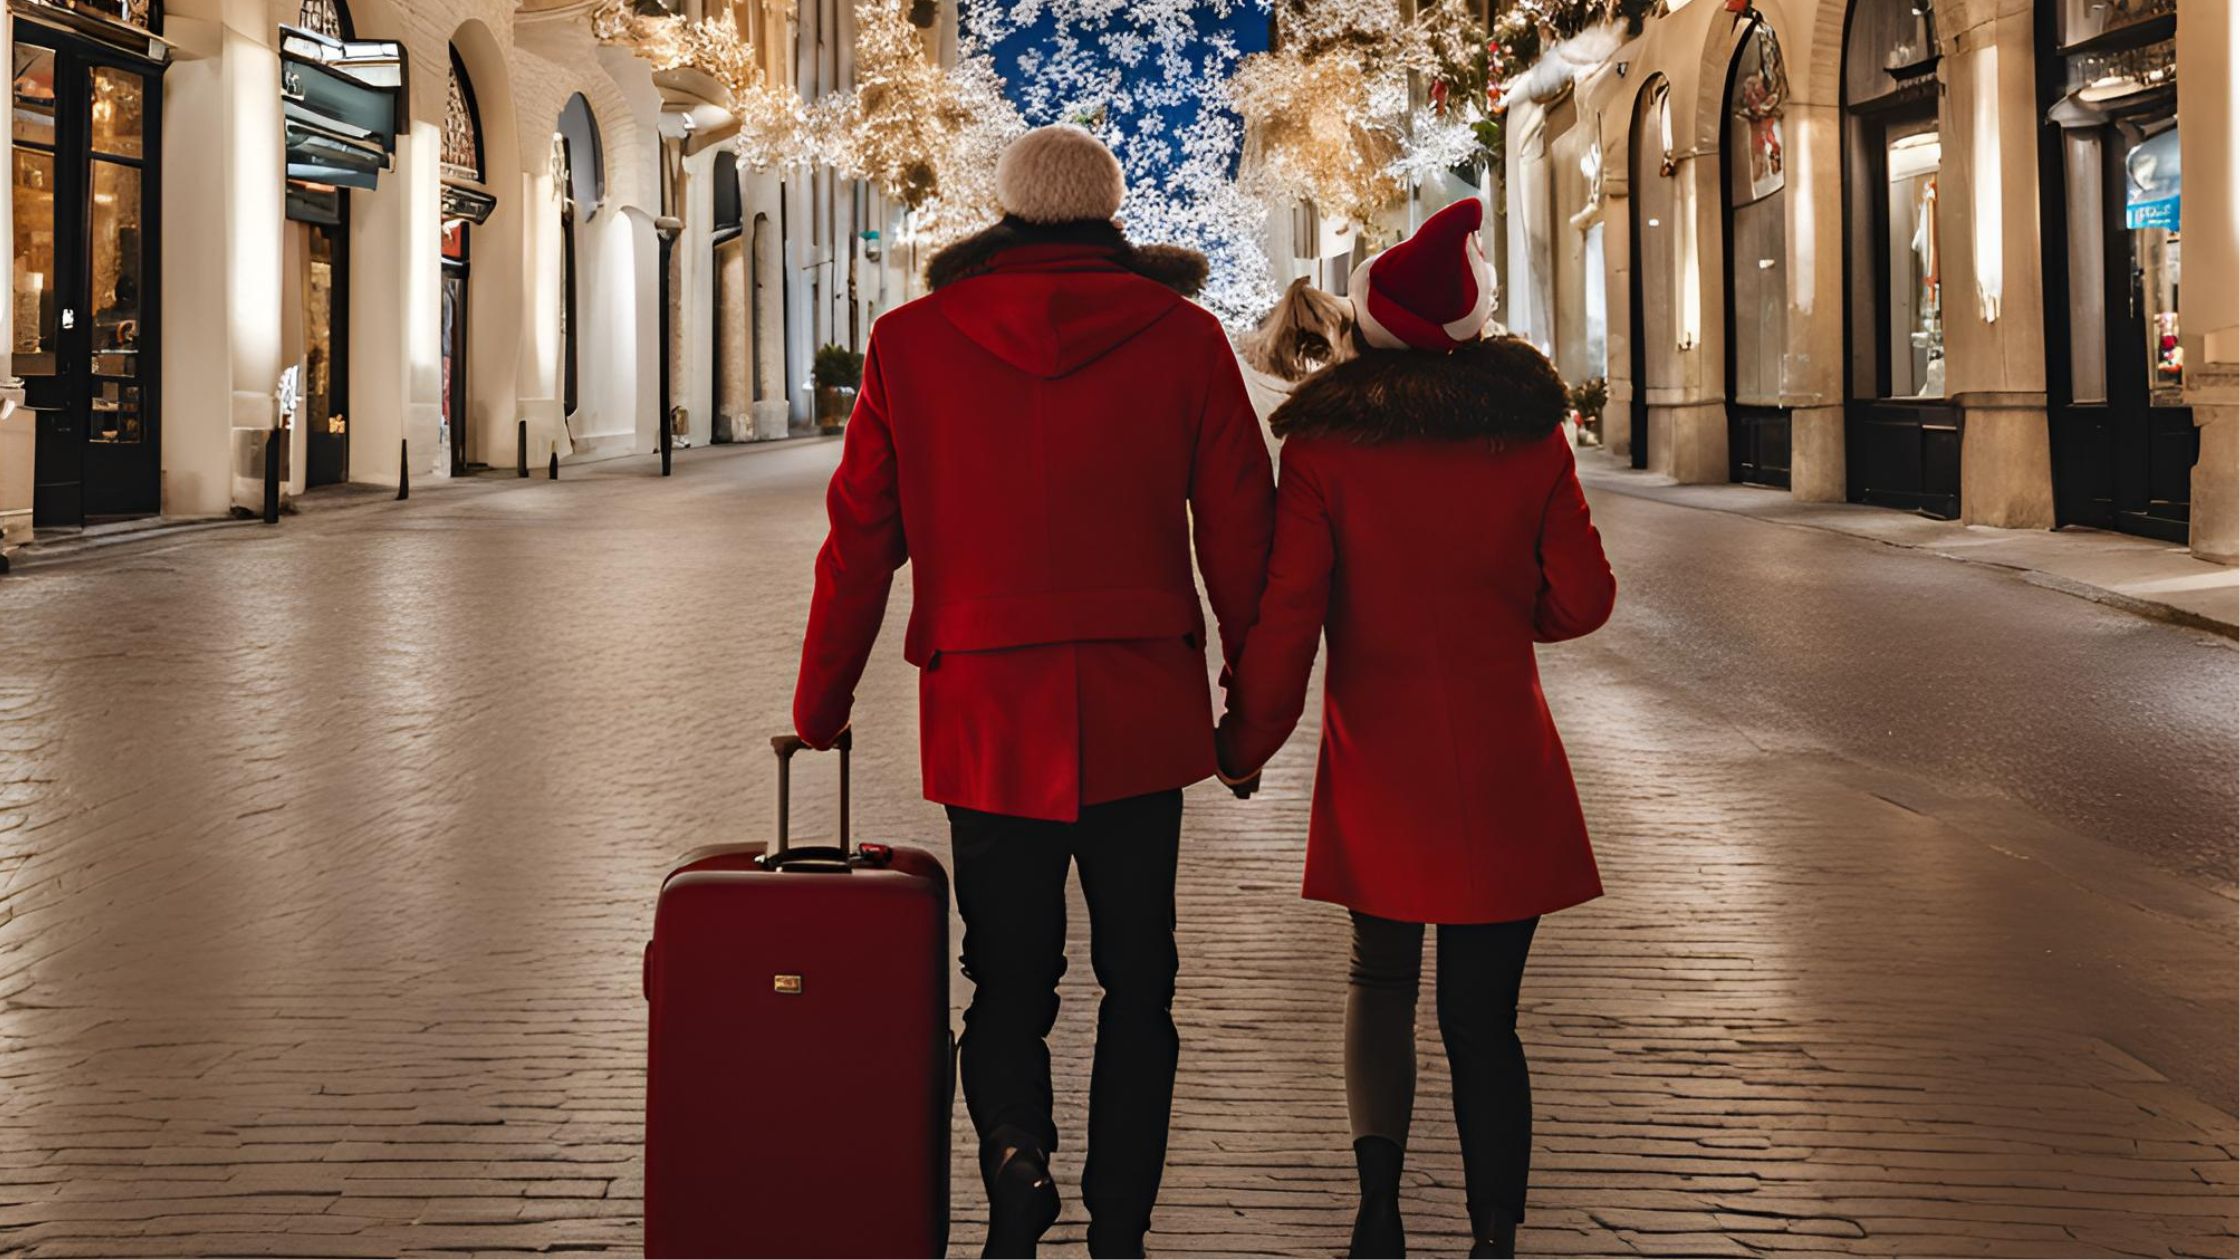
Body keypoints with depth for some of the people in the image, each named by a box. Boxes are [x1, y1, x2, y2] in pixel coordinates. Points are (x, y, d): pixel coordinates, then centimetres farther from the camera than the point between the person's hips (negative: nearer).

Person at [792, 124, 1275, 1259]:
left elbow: (858, 544, 3)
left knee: (1008, 978, 14)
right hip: (1142, 717, 0)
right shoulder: (1184, 338, 1)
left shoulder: (910, 343, 1)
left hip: (985, 715, 0)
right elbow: (1241, 535, 1)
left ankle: (1015, 1144, -10)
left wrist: (818, 714, 11)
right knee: (1136, 986, 12)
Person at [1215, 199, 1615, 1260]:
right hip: (1502, 770, 1)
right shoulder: (1531, 435, -1)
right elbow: (1583, 597, 3)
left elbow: (1283, 613, -9)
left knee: (1381, 980, 18)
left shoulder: (1323, 447, -5)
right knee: (1483, 1016, 7)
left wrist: (1245, 743, 2)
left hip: (1378, 765, 0)